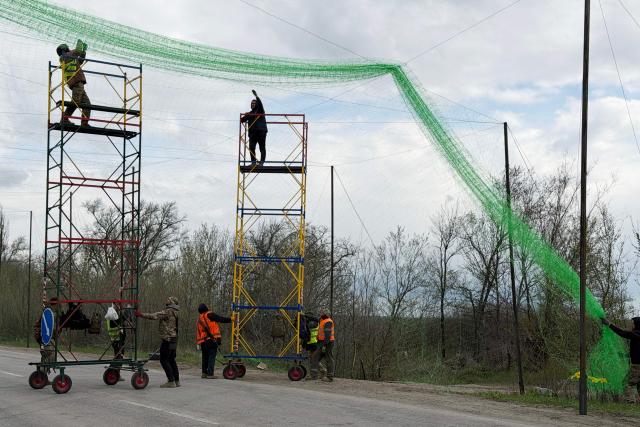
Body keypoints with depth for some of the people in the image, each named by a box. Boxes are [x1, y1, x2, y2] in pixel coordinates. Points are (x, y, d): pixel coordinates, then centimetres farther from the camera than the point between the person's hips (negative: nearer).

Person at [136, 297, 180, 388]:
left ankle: (171, 381, -9)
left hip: (168, 339, -9)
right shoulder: (175, 312, 14)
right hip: (174, 339, 9)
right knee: (171, 360, 15)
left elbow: (154, 316, -18)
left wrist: (141, 314, -14)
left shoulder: (168, 312, -14)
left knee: (164, 360, -6)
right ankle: (176, 380, 17)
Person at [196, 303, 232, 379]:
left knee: (205, 357, 18)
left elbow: (198, 332, 17)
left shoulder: (199, 319, 17)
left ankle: (204, 373, 21)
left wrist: (198, 343, 19)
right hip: (212, 339, -7)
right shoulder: (209, 315, -3)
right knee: (212, 356, -6)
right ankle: (210, 374, -12)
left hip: (203, 341, 7)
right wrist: (230, 319, -1)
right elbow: (220, 319, -8)